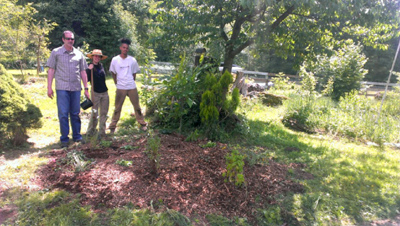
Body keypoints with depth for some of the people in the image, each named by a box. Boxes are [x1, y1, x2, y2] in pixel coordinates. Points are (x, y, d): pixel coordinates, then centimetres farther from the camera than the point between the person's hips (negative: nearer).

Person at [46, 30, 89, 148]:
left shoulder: (79, 54, 11)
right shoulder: (56, 52, 6)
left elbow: (83, 72, 12)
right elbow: (51, 70, 4)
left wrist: (86, 88, 8)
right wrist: (49, 87, -2)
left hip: (76, 88, 2)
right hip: (62, 88, -2)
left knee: (75, 113, 8)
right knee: (63, 114, -2)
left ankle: (77, 136, 19)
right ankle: (64, 139, 8)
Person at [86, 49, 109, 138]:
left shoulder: (101, 66, 11)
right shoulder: (89, 67, -4)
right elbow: (87, 79, -14)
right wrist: (89, 70, -24)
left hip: (104, 92, 5)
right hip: (95, 92, -5)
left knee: (104, 113, 6)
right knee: (94, 113, -2)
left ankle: (102, 132, 15)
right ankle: (90, 131, 14)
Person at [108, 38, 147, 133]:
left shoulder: (132, 60, 1)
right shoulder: (115, 60, 0)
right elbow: (113, 73, 10)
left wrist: (131, 82, 6)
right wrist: (117, 82, 5)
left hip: (132, 87, 0)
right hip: (120, 88, 0)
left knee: (137, 106, 7)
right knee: (117, 108, 6)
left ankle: (143, 124, 18)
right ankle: (112, 126, 15)